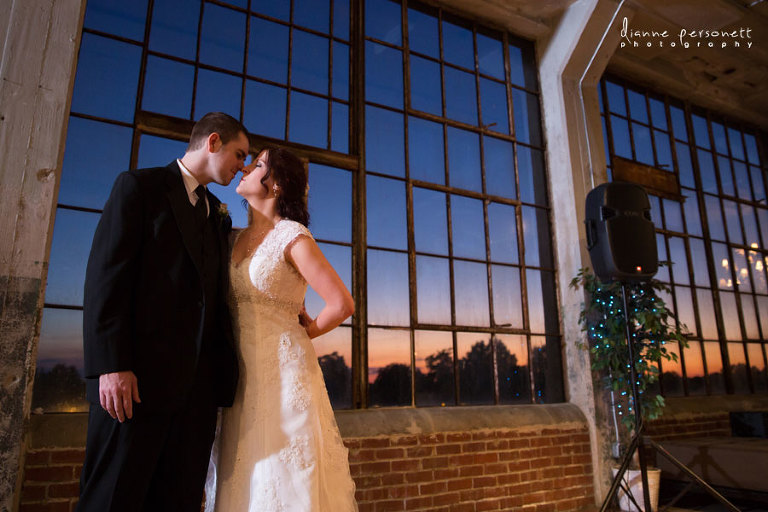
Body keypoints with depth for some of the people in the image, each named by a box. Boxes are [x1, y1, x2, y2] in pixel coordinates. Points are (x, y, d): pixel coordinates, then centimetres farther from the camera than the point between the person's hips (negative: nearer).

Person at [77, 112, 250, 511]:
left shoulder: (219, 215, 21)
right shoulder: (139, 186, 3)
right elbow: (105, 277, -7)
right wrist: (111, 365, -15)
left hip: (199, 383, 6)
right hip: (137, 374, -5)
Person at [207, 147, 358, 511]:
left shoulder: (294, 238, -9)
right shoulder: (236, 238, 11)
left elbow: (342, 305, -15)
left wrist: (307, 331, -1)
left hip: (284, 369, -6)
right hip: (242, 375, 6)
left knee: (286, 482, 2)